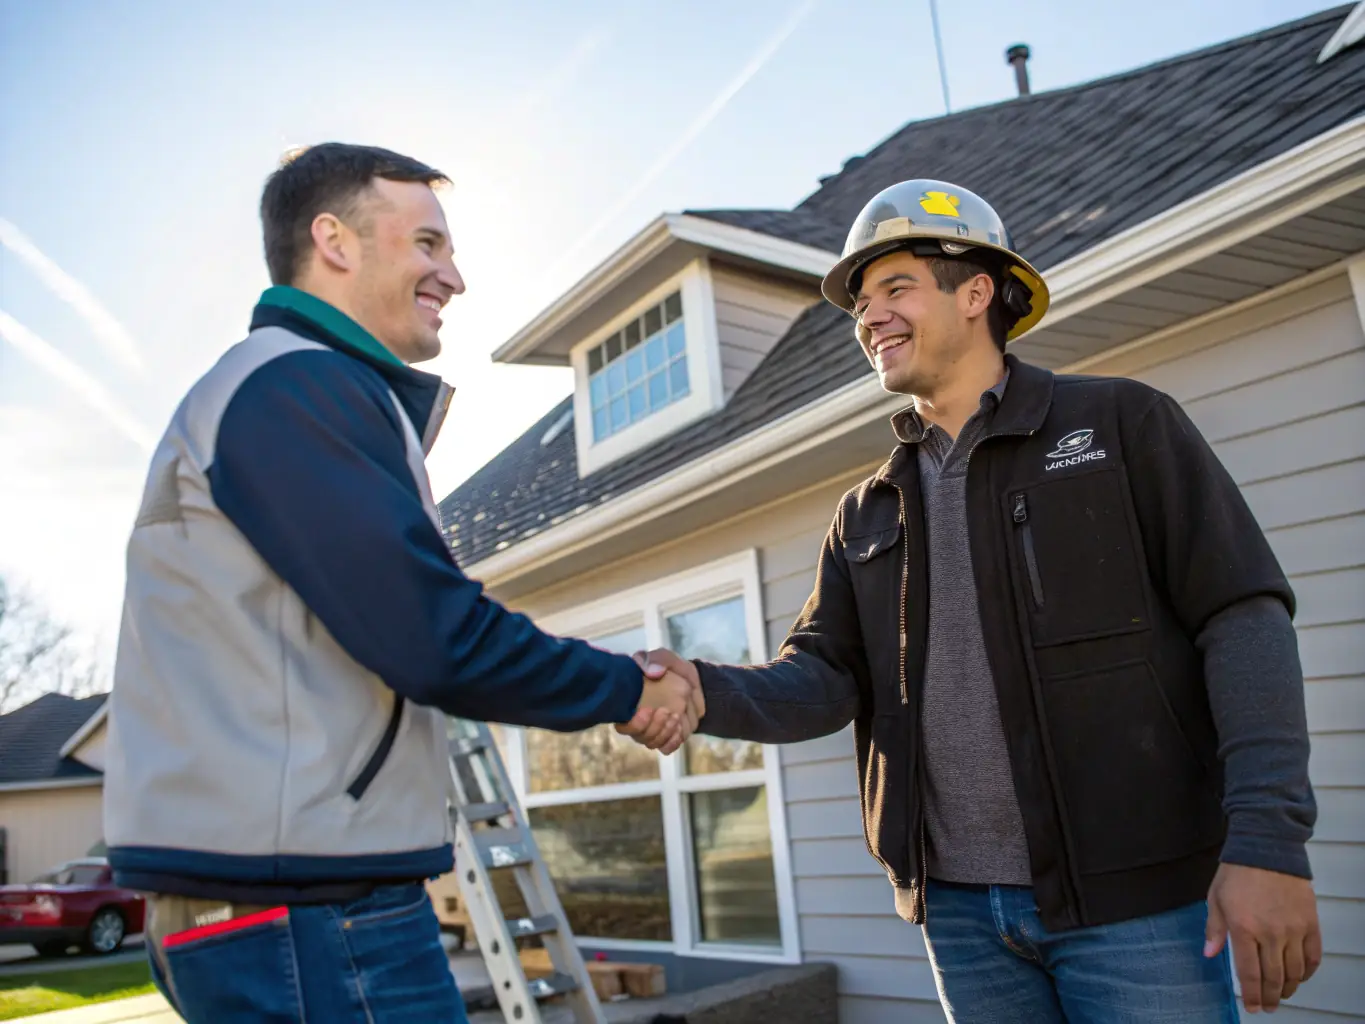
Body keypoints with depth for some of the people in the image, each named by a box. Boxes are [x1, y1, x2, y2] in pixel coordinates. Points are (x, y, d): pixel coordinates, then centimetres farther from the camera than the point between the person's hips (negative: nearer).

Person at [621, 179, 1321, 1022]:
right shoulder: (868, 514, 12)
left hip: (1132, 895, -4)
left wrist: (1269, 839, -17)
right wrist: (708, 690, -17)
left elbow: (1244, 619, -7)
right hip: (959, 909, 5)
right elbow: (823, 683, 3)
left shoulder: (1119, 423, -1)